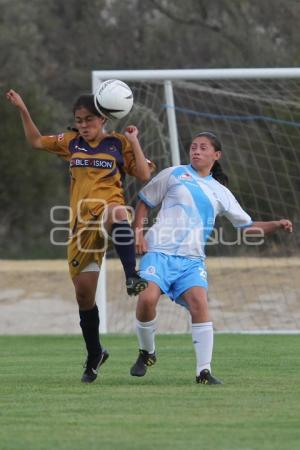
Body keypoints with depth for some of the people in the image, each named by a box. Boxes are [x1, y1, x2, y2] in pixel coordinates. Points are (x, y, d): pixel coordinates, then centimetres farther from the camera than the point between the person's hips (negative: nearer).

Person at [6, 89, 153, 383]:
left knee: (117, 212, -45)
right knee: (83, 293, 3)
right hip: (82, 223, 4)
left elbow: (144, 176, -2)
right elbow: (36, 141, 24)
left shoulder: (118, 143, 5)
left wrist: (133, 142, -6)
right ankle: (94, 355, 20)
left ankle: (131, 276, -50)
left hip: (107, 208, -4)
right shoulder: (72, 142, 16)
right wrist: (23, 110, 14)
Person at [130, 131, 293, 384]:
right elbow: (145, 203, 15)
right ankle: (147, 353, 3)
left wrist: (276, 225, 5)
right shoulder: (174, 175, 11)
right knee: (147, 298, -24)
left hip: (191, 259, 2)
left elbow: (248, 226, 21)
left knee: (199, 302, -23)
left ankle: (204, 371, -19)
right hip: (159, 251, -2)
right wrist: (139, 233, 1)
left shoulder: (220, 192, 18)